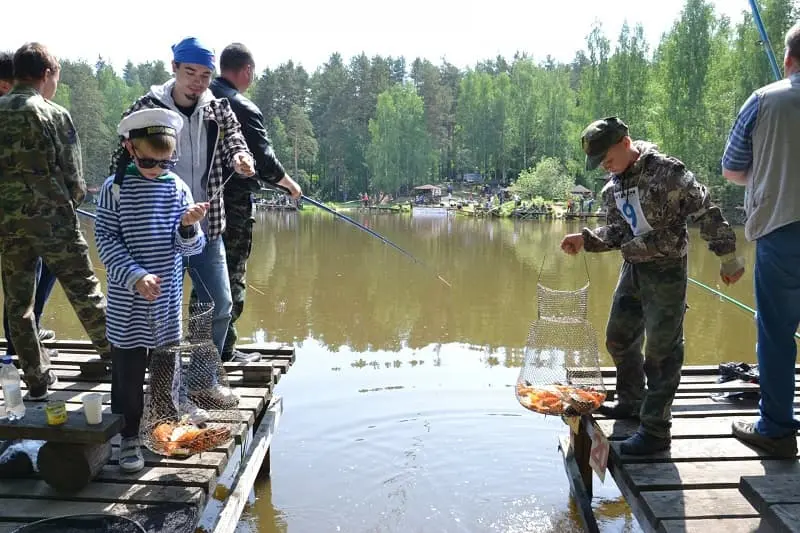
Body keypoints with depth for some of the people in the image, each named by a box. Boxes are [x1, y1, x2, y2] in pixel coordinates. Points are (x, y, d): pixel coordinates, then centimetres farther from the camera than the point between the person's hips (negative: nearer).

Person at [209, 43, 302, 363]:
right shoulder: (244, 109, -14)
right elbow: (265, 161, -12)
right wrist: (290, 184, 5)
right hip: (234, 203, -7)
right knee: (232, 276, 2)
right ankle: (224, 349, 9)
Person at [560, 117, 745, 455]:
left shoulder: (666, 170, -16)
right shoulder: (613, 187, 8)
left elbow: (706, 212, -14)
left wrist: (728, 257, -12)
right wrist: (586, 240, -5)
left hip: (667, 271, -8)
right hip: (632, 268, 8)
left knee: (662, 350, -4)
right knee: (619, 339, 17)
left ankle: (655, 430, 4)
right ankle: (632, 402, 37)